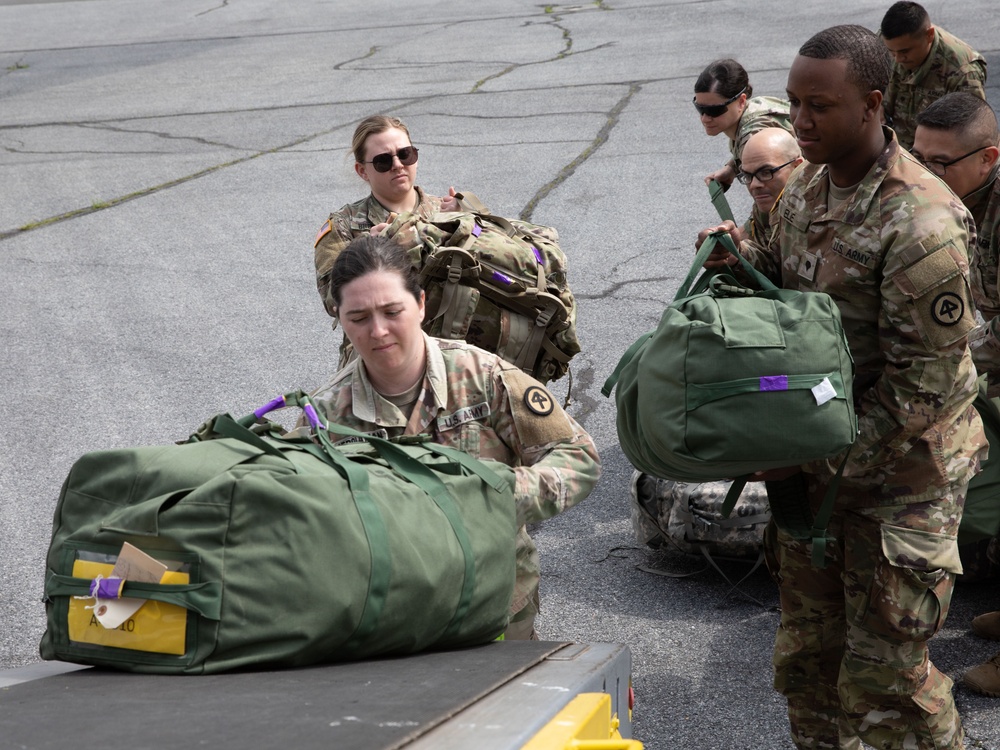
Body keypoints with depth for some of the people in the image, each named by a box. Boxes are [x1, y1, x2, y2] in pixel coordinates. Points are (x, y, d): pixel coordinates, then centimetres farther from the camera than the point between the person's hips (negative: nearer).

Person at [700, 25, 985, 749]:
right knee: (807, 651, 16)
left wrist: (828, 462, -20)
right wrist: (744, 259, -3)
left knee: (885, 669, -2)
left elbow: (925, 382, -22)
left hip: (901, 471, -8)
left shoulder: (920, 224, -23)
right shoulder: (807, 187, 4)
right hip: (815, 455, 8)